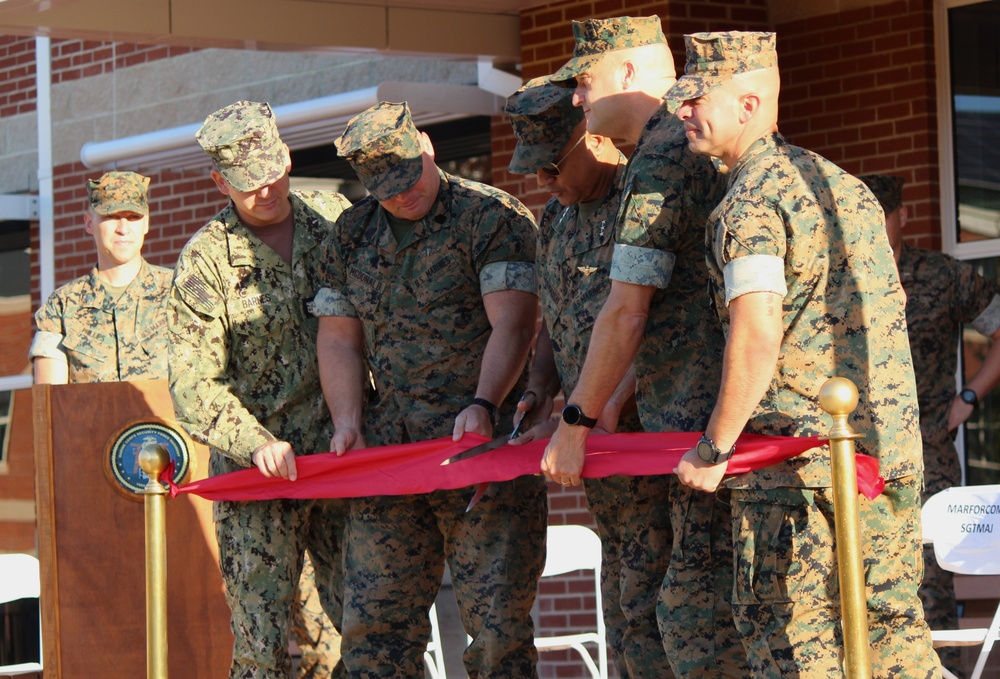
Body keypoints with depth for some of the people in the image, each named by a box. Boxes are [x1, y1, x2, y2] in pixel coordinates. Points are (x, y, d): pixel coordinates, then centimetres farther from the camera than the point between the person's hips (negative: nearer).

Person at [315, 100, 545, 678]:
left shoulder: (493, 217, -3)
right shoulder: (352, 235, 16)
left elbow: (512, 323, -11)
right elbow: (338, 337, 18)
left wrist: (482, 405, -25)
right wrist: (348, 422, 3)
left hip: (483, 437, -5)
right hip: (389, 451, 5)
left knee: (498, 619, -7)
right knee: (372, 618, 1)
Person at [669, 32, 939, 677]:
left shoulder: (750, 201, -10)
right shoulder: (847, 186, 16)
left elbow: (757, 339, -21)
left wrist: (715, 446, -11)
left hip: (797, 457, -8)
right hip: (892, 451, 8)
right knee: (892, 623, 12)